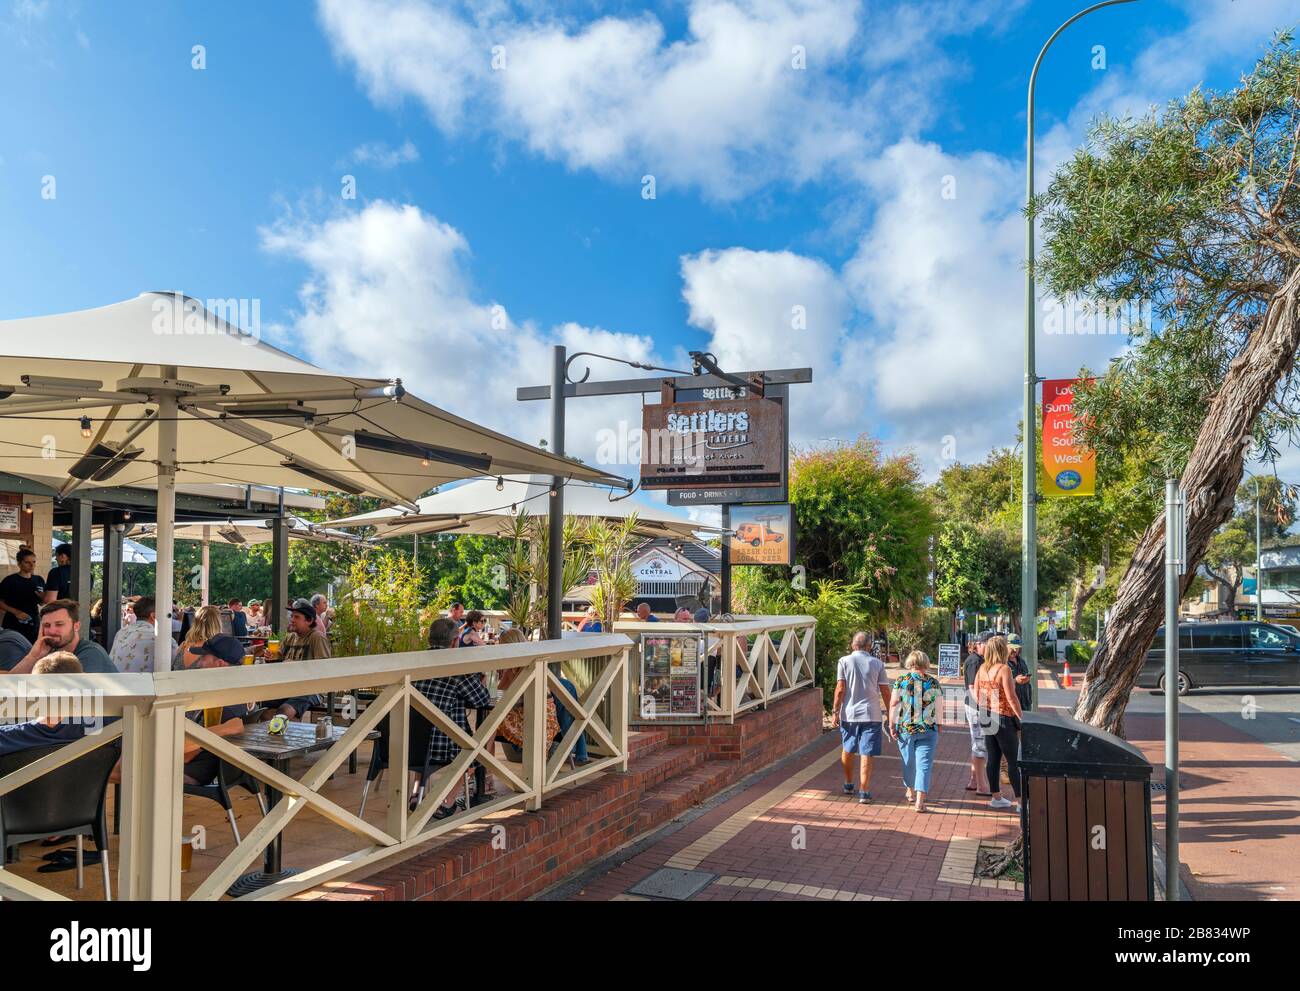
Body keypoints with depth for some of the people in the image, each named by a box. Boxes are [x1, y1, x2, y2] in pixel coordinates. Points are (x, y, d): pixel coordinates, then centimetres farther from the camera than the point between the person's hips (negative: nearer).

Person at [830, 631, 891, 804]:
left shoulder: (845, 661, -2)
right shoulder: (877, 663, 1)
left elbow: (840, 688, -8)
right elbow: (885, 691, 1)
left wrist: (835, 711, -3)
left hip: (849, 713, 1)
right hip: (871, 714, 0)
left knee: (847, 751, 19)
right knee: (866, 754, 1)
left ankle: (848, 785, 31)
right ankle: (864, 792, -2)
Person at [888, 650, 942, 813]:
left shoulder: (901, 680, -3)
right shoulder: (934, 682, -1)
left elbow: (893, 704, -5)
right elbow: (938, 708, 3)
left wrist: (891, 725, 0)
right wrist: (938, 727, 14)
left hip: (905, 728, 1)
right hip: (928, 730, -1)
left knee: (909, 762, 18)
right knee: (924, 764, 1)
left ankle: (911, 792, 37)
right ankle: (920, 801, -8)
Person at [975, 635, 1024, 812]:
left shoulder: (982, 669, 5)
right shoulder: (1004, 669, -16)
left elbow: (976, 695, 10)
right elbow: (1011, 698, -18)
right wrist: (1021, 719, -11)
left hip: (987, 718, 7)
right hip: (1004, 719, -7)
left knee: (993, 758, 13)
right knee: (1013, 761, 1)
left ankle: (996, 797, 20)